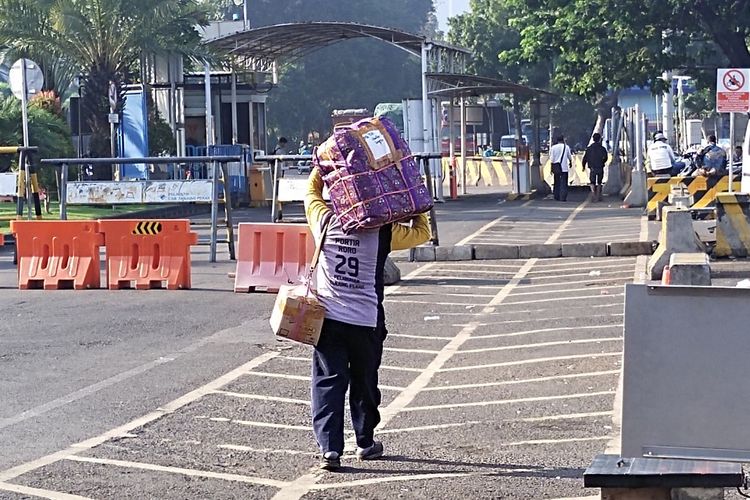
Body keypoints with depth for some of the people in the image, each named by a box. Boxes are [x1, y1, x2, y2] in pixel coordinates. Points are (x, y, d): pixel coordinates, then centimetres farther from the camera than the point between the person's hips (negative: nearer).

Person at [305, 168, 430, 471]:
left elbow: (312, 192, 16)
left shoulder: (325, 222, -4)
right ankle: (366, 443, 28)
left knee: (328, 383, 0)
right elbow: (423, 233, 5)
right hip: (366, 322, 0)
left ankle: (329, 448, -10)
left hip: (328, 319, 1)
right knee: (364, 383, 16)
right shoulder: (382, 232, -8)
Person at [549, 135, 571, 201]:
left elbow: (552, 159, -3)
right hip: (564, 167, -2)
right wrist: (570, 163, 30)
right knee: (564, 183, 0)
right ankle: (563, 197, -8)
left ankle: (557, 196, 14)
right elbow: (569, 157, 10)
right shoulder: (566, 147, -3)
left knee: (557, 182, 13)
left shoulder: (553, 147, -2)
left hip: (556, 167, 2)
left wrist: (551, 168, 4)